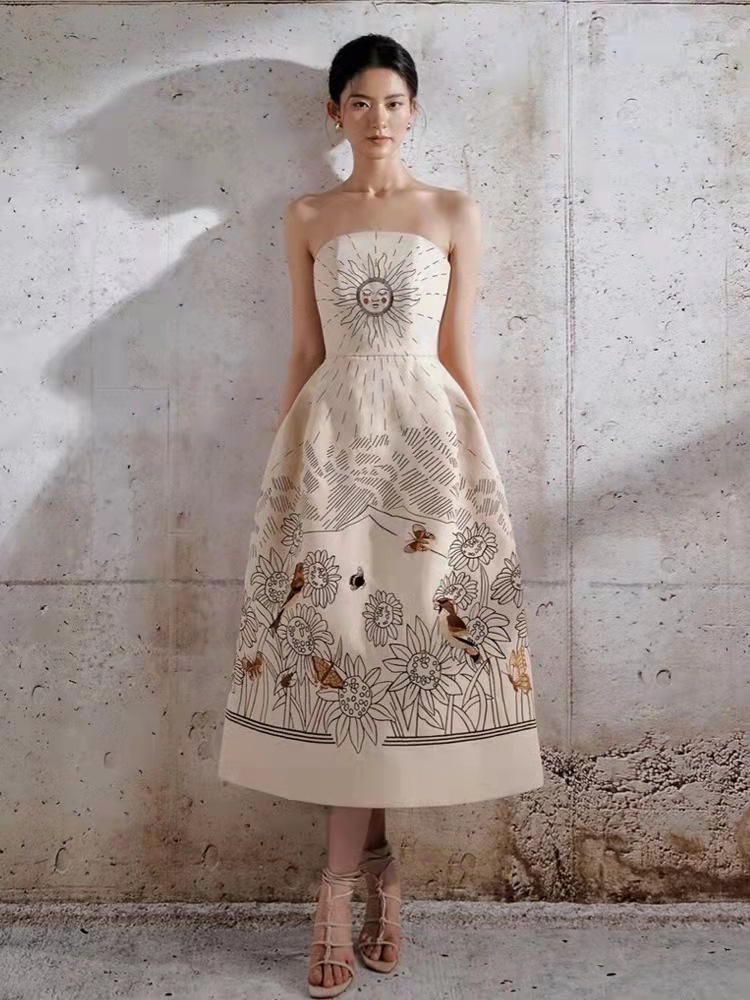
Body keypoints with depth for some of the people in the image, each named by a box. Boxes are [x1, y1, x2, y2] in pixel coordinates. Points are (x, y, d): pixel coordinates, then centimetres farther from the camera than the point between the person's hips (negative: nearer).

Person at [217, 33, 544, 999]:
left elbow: (457, 354, 8)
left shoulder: (454, 213, 10)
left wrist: (476, 463, 5)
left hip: (427, 433, -1)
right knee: (339, 637, -3)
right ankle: (375, 861, 12)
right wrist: (284, 462, 6)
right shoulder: (306, 217, 12)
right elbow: (303, 354, 11)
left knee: (391, 637, -4)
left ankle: (339, 881, 9)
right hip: (332, 436, 1)